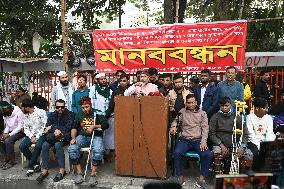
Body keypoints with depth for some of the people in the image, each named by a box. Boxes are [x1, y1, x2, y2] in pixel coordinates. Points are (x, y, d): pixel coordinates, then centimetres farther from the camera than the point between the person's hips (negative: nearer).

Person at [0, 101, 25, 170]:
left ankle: (12, 161, -13)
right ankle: (6, 159, -2)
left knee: (8, 141, -28)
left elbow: (20, 127, -21)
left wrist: (9, 134, -24)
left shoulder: (18, 113, -20)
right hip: (11, 131, 8)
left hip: (20, 131, -8)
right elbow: (7, 126, 11)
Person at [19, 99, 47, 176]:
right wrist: (31, 136, -10)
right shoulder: (26, 115, 10)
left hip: (41, 134, -6)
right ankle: (35, 164, -6)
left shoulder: (41, 112, -10)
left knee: (38, 146, -33)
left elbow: (45, 126, -12)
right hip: (31, 135, 6)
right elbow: (26, 128, 8)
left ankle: (30, 166, -13)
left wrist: (37, 137, -17)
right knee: (22, 146, -19)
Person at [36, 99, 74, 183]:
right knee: (45, 145, -23)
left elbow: (67, 128, -14)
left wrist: (52, 127, -14)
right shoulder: (52, 115, 11)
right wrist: (55, 130, -22)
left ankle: (62, 170, -24)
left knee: (58, 144, -33)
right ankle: (44, 170, -16)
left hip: (65, 137, -4)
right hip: (53, 137, 5)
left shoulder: (70, 114, -4)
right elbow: (47, 128, 0)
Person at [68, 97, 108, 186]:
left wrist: (94, 126, -12)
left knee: (98, 151, -35)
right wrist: (73, 138, -4)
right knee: (71, 149, -27)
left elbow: (105, 125, -1)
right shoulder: (79, 115, 17)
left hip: (96, 137, -3)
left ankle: (93, 174, -22)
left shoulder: (97, 113, 6)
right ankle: (79, 173, -16)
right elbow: (74, 128, 14)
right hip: (82, 136, 3)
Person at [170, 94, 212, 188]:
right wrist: (173, 126, -11)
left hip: (198, 140, 0)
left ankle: (201, 179, -10)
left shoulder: (202, 113, 10)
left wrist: (203, 141, -10)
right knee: (177, 153, -28)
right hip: (184, 139, 0)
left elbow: (205, 128, 4)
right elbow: (176, 121, 15)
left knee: (208, 154, -26)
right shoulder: (182, 112, 11)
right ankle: (180, 177, -10)